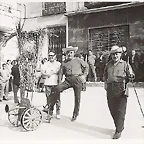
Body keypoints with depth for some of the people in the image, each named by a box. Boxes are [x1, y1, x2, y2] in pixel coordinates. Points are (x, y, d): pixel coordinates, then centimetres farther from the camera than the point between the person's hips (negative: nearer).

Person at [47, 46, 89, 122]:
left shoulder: (78, 60, 11)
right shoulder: (64, 63, 14)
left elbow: (86, 67, 17)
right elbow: (61, 73, 14)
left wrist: (84, 75, 3)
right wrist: (60, 82, 2)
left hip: (77, 79, -1)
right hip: (68, 79, 1)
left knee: (77, 98, 1)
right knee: (57, 89, -22)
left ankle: (75, 114, 21)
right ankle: (50, 107, -13)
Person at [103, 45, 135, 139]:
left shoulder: (125, 64, 2)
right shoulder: (108, 65, 14)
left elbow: (131, 75, 1)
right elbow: (105, 75, 27)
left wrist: (130, 76, -19)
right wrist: (105, 82, 14)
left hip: (121, 90, -4)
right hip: (110, 90, 5)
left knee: (120, 110, -4)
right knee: (112, 110, 11)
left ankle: (119, 131, 7)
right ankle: (119, 126, 31)